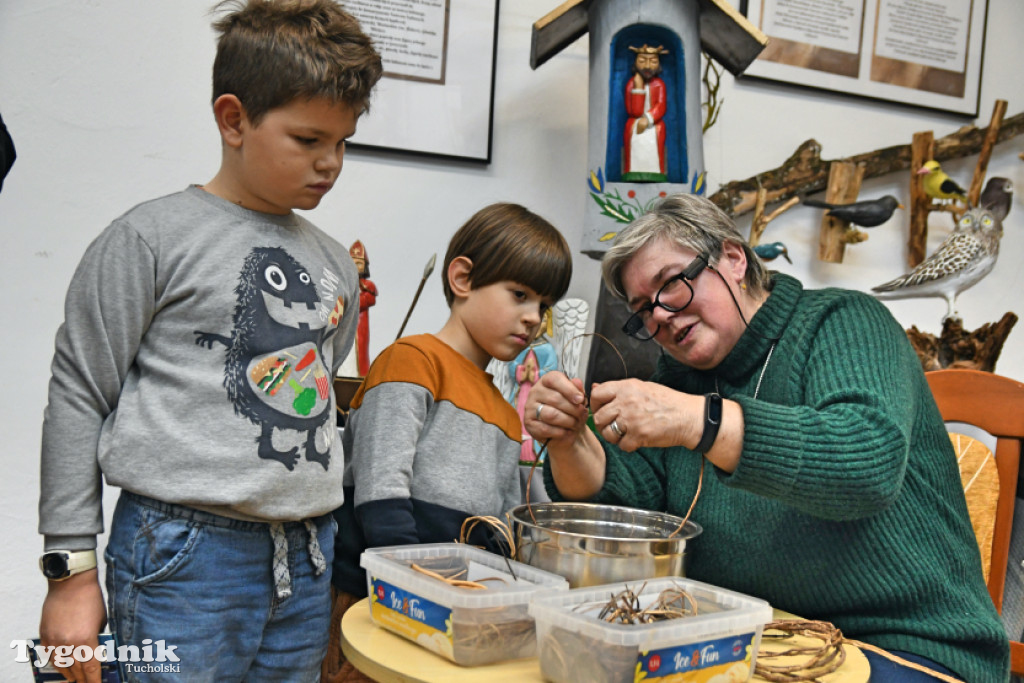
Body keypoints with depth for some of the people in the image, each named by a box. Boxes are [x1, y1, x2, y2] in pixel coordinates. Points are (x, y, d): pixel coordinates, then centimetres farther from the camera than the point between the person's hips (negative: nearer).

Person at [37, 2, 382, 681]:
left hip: (306, 559, 6)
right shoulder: (153, 238, -6)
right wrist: (71, 570, -5)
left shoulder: (336, 264, 11)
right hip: (185, 554, -5)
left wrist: (320, 538, 16)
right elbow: (78, 397, -5)